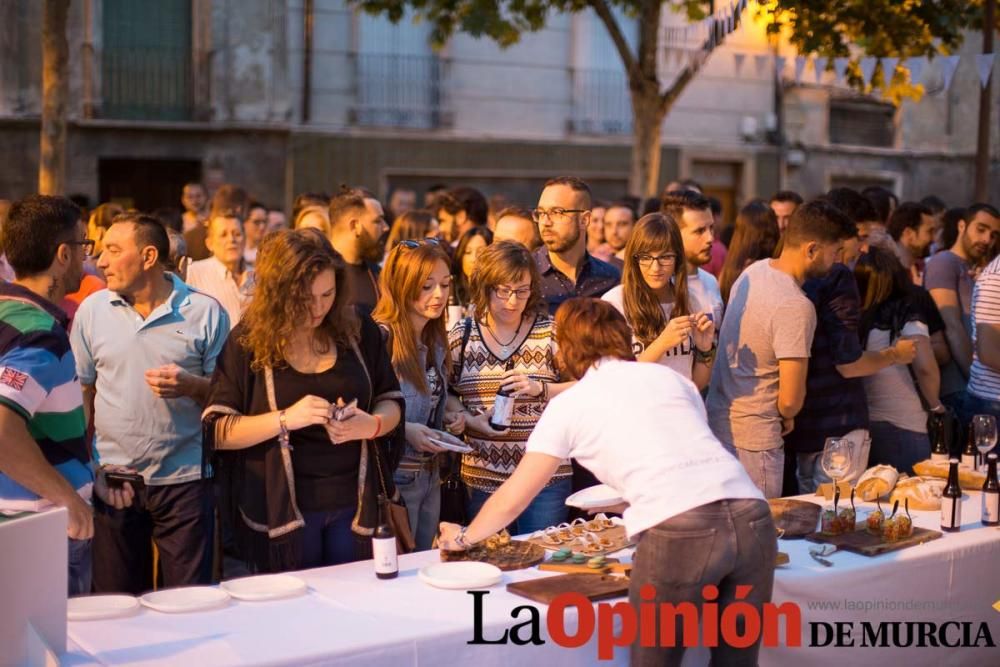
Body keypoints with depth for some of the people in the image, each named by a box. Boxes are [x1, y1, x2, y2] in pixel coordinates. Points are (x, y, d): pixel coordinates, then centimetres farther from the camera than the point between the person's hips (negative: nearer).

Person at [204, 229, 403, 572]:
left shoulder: (358, 329, 0)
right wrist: (286, 419, -23)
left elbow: (391, 401, 9)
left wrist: (372, 425, -15)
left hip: (355, 502, 2)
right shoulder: (248, 341, -7)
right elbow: (217, 431, -8)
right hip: (281, 507, -2)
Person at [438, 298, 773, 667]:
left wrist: (464, 537, 37)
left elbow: (511, 501, 18)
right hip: (753, 517, 5)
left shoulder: (569, 404, 13)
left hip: (678, 533, -4)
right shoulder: (669, 376, 23)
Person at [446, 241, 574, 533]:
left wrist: (540, 388, -17)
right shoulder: (461, 336, 4)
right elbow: (445, 394, 10)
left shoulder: (551, 332, -1)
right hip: (482, 477, 2)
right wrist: (471, 420, -8)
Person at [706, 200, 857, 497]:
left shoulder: (754, 271, 4)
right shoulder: (796, 308, -22)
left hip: (716, 424, 9)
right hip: (752, 440, -9)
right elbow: (791, 399, -22)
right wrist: (786, 418, 1)